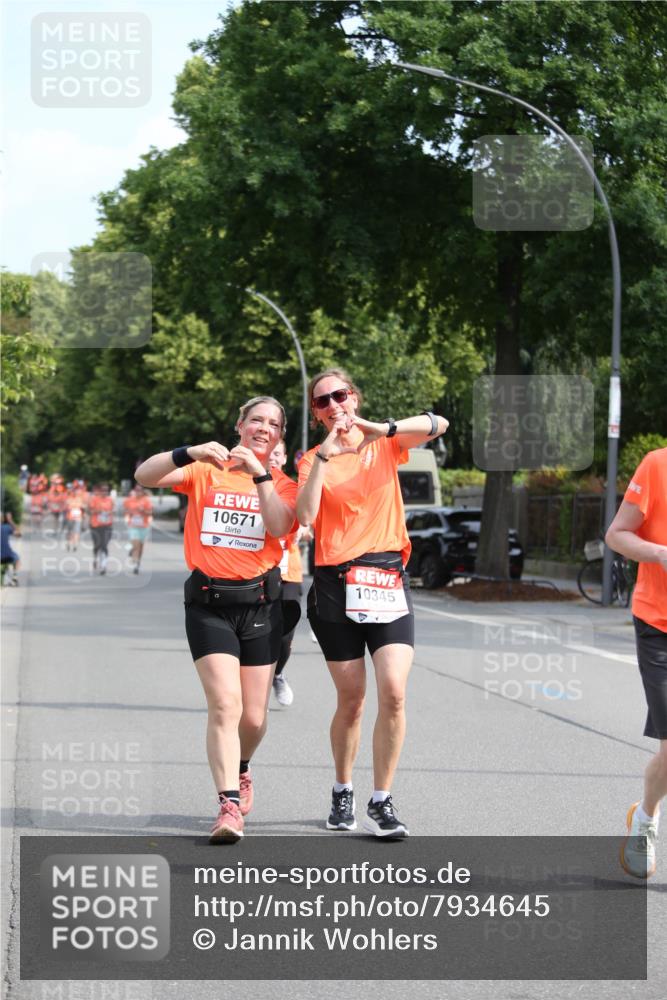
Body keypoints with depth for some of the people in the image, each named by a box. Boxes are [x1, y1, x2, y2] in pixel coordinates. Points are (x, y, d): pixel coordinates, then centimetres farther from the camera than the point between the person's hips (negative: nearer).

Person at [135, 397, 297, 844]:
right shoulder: (206, 471, 5)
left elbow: (280, 527, -12)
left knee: (253, 717, 6)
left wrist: (259, 474, -19)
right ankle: (230, 804, -15)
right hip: (209, 602, -2)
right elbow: (145, 476, -11)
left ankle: (240, 769, 38)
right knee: (225, 703, -17)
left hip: (260, 603, 2)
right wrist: (189, 454, -27)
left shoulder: (283, 484, 9)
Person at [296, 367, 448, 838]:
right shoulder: (312, 459, 6)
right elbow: (306, 516, -13)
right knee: (351, 698, 5)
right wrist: (324, 455, -16)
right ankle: (343, 792, 26)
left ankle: (381, 803, -5)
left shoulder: (385, 444, 8)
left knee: (393, 692, -13)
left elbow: (438, 424, -11)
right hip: (335, 583, 0)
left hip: (387, 580, 0)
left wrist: (381, 428, -23)